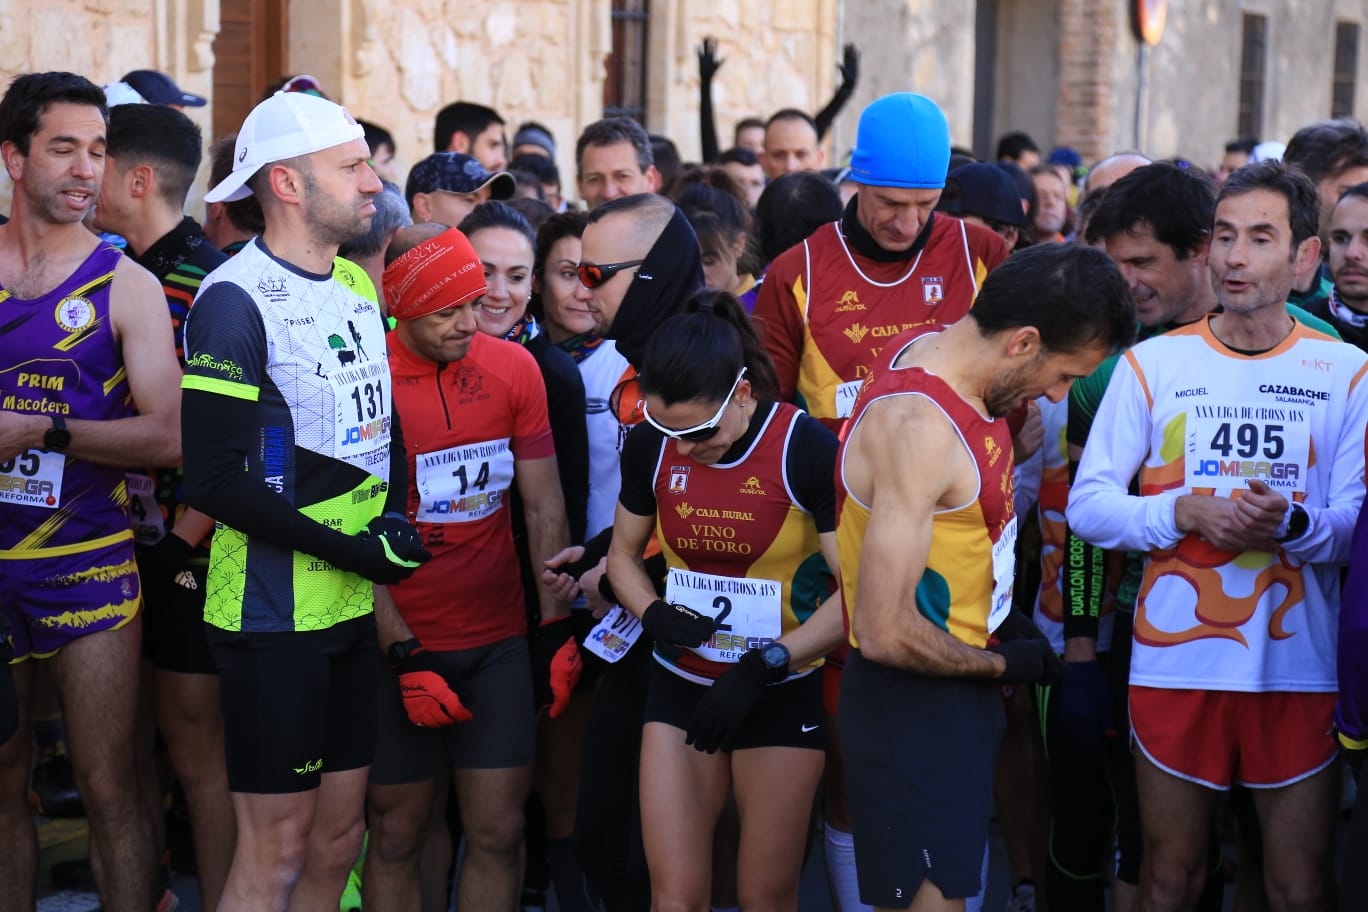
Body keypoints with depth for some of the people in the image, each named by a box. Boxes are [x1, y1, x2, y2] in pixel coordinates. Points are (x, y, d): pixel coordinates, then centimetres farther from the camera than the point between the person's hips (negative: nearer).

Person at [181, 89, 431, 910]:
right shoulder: (235, 302, -14)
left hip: (356, 605, 8)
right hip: (276, 613, -8)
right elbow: (216, 480, -19)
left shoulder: (359, 286, 10)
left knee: (340, 831, 13)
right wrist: (351, 549, -18)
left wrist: (395, 517, 3)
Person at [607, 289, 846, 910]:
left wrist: (763, 666, -22)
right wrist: (654, 615, -11)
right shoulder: (652, 444, -5)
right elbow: (623, 555, 10)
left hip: (783, 693, -3)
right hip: (681, 688, 3)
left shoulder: (806, 450, -18)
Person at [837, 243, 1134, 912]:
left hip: (961, 682, 10)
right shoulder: (917, 427, -27)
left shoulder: (934, 351, 2)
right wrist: (999, 665, -13)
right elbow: (884, 632, -28)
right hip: (913, 701, -10)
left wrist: (997, 612, 9)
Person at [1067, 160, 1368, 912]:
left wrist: (1292, 523, -22)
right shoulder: (1152, 363, 3)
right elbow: (1087, 505, 0)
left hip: (1299, 668, 0)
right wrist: (1185, 513, -16)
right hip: (1175, 662, 0)